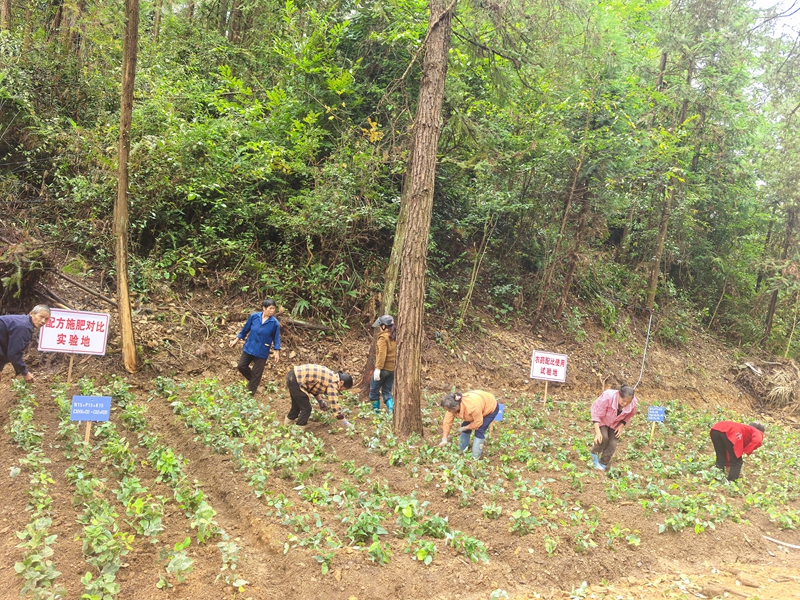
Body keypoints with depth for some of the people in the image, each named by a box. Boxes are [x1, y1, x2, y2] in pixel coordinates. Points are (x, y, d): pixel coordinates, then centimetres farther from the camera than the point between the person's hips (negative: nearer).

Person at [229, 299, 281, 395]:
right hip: (249, 347, 2)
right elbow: (245, 329, 4)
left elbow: (276, 338, -5)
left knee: (256, 373, 7)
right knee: (241, 366, 7)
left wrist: (277, 352, -10)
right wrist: (237, 339, 10)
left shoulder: (275, 323, -15)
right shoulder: (254, 316, -10)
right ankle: (252, 380, 35)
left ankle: (250, 393, 24)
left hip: (262, 352, -2)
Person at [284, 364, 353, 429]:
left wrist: (321, 401, 16)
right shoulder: (333, 383, -16)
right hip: (295, 381, -10)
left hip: (293, 375, 10)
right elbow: (334, 405, -16)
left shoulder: (331, 376, 12)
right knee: (306, 408, -1)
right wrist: (346, 424, -10)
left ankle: (289, 422, 51)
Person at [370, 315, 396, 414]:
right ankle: (391, 410, -5)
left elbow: (382, 354, -20)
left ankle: (376, 412, 14)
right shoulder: (395, 337, 8)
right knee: (387, 392, 13)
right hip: (393, 369, 7)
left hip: (383, 369, -7)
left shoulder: (383, 338, -13)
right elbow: (397, 353, 9)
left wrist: (378, 368, -22)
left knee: (374, 391, 10)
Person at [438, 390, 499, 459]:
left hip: (490, 407, -6)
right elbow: (447, 421, -16)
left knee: (479, 431, -14)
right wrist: (444, 439, -18)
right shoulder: (454, 405, -25)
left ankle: (475, 457, 0)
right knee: (465, 425, 2)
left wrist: (465, 428, -18)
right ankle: (462, 450, 21)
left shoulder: (472, 407, -45)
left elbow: (478, 422, -29)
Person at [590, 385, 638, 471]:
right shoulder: (607, 397, -40)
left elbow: (629, 415, -2)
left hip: (615, 424, 3)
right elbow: (596, 414, -29)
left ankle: (603, 464, 13)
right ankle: (594, 453, 5)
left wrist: (622, 425, -15)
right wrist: (597, 432, -33)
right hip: (602, 420, -3)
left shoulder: (633, 403, -27)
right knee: (603, 438, -24)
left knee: (612, 445, -6)